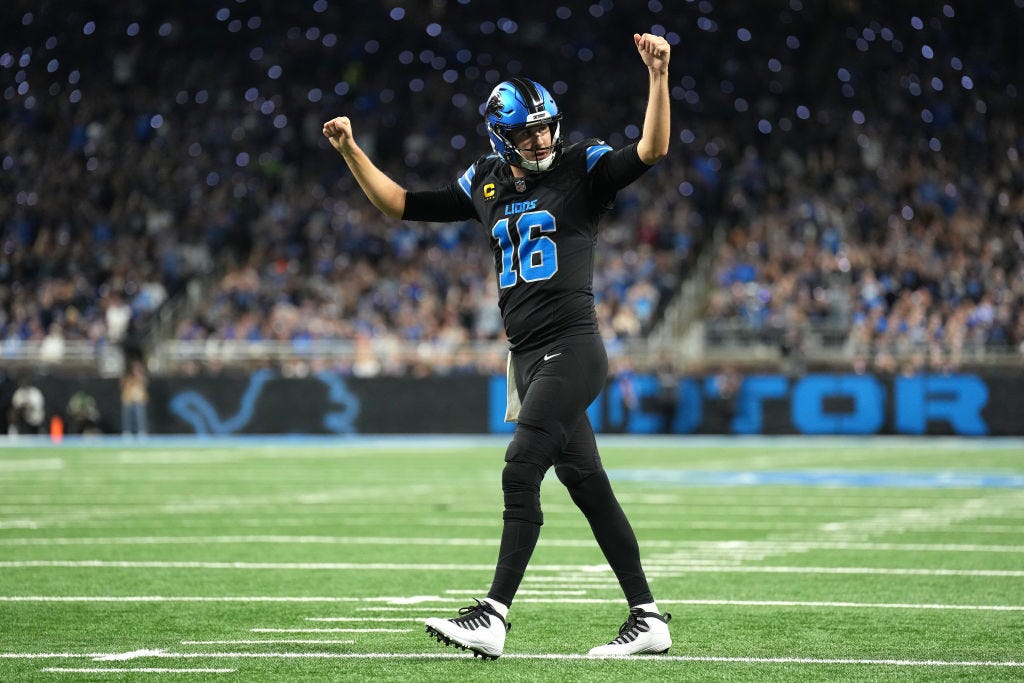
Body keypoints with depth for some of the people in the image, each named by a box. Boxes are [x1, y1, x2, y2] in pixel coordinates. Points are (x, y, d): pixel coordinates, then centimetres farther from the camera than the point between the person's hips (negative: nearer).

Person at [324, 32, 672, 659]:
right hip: (528, 355, 6)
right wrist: (351, 150, 10)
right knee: (586, 484, 8)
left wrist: (658, 76, -27)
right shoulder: (487, 183, 13)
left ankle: (494, 617, -14)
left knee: (521, 472, -14)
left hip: (571, 348, -6)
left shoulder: (582, 169, -2)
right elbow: (403, 204, 18)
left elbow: (652, 150, -16)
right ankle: (647, 617, 13)